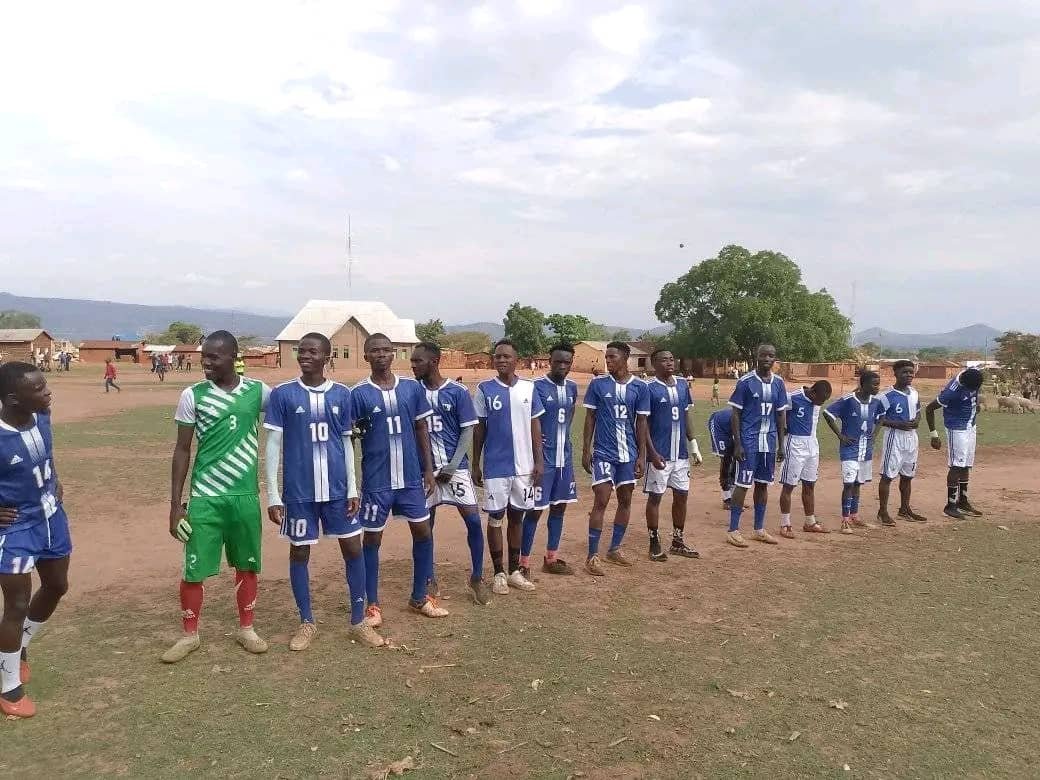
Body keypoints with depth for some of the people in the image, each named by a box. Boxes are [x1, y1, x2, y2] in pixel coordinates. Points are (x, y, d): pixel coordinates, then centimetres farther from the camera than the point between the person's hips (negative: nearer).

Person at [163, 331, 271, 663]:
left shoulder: (257, 391, -2)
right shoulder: (192, 395, -4)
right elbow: (182, 450, 0)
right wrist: (175, 503, -3)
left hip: (245, 496, 1)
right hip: (205, 497, -1)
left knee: (247, 565, 12)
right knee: (194, 569, 4)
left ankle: (246, 629, 29)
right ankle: (190, 635, 24)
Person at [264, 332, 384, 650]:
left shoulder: (341, 394, 3)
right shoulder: (282, 394, -4)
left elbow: (346, 442, 8)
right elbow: (273, 444, -4)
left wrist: (352, 487, 2)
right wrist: (272, 494, -8)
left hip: (337, 489, 2)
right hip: (298, 491, -2)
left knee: (353, 549, 4)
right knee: (300, 553, 8)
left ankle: (358, 622, 18)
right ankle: (307, 623, 26)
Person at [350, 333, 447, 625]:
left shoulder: (412, 387, 1)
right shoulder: (359, 393, -7)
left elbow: (422, 429, 8)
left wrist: (428, 468, 5)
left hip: (411, 476, 3)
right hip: (376, 479, -3)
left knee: (423, 532, 9)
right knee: (372, 538, 7)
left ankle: (420, 597, 25)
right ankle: (372, 604, 21)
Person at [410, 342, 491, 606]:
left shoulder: (458, 392, -6)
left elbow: (468, 431, -5)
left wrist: (452, 466, -11)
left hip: (455, 467, -2)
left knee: (473, 520, -5)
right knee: (425, 524, 8)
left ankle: (477, 578, 11)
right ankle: (430, 578, 24)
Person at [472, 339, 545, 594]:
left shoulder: (529, 388, 2)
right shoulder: (484, 389, -3)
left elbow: (535, 426, 6)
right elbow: (479, 429, 0)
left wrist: (539, 461, 1)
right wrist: (475, 464, 0)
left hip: (523, 465, 2)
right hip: (495, 466, -2)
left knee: (517, 516, 12)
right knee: (495, 518, 5)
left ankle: (515, 571, 25)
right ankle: (498, 573, 17)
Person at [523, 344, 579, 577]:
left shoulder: (572, 387, 7)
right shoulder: (537, 386, -13)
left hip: (565, 457, 7)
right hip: (543, 457, -7)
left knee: (559, 507, 13)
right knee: (535, 510, -2)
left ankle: (551, 558, 24)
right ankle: (524, 562, 8)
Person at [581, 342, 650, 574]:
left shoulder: (640, 387, 1)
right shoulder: (597, 384, -3)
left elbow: (641, 423, 4)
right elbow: (590, 418, 1)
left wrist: (641, 455, 1)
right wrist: (585, 451, -3)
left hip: (629, 452, 3)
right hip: (603, 452, -3)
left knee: (625, 500, 10)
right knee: (601, 501, -7)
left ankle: (615, 548, 26)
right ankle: (592, 556, -1)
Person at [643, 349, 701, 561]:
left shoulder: (683, 385, 8)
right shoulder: (649, 388, -10)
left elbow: (687, 416, 15)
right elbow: (643, 423, -11)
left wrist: (693, 444, 11)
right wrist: (653, 453, -16)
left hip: (680, 453, 6)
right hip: (659, 454, -6)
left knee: (681, 495, 11)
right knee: (655, 496, 3)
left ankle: (677, 541, 23)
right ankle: (654, 543, 13)